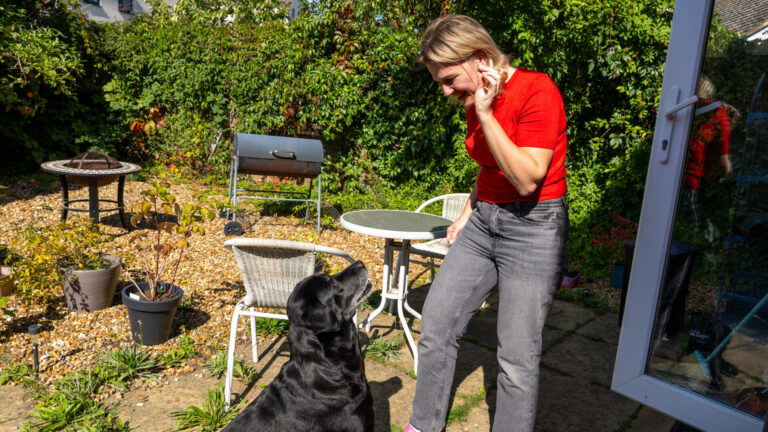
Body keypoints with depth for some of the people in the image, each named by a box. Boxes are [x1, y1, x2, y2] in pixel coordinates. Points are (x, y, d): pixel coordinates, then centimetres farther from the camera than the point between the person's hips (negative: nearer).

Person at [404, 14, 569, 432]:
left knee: (517, 356, -2)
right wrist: (468, 211, 12)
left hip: (533, 227, -7)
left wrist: (485, 113, -23)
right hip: (484, 222, 7)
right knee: (436, 324, 7)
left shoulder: (537, 90, -17)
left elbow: (527, 179, -23)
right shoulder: (476, 99, 6)